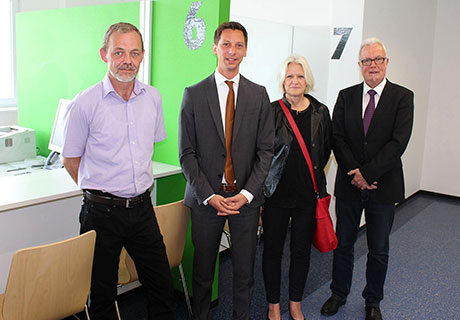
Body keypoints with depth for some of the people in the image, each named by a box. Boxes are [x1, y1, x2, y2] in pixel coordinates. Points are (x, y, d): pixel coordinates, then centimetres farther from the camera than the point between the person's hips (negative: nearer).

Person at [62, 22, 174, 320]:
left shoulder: (153, 97, 3)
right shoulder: (85, 103, -9)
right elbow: (71, 160, 0)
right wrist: (99, 192, 7)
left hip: (142, 208, 4)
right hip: (102, 212, -3)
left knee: (162, 288, 12)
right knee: (102, 294, 12)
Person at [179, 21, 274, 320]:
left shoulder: (259, 95, 6)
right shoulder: (194, 94, 1)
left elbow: (266, 150, 2)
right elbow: (187, 153, -1)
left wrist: (247, 193, -9)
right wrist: (209, 195, -10)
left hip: (246, 197, 1)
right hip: (206, 196, -1)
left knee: (245, 269, 10)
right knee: (203, 269, 10)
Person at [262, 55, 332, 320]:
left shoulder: (320, 112, 3)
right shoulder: (271, 111, -5)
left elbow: (326, 149, 14)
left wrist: (311, 175, 11)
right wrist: (265, 181, -2)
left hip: (308, 195, 2)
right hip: (276, 194, -2)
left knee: (301, 251, 12)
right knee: (273, 250, 8)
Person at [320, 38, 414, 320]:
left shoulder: (403, 97, -3)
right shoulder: (346, 96, 4)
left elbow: (398, 141, -13)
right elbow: (338, 138, -2)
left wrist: (367, 172, -18)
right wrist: (355, 173, -13)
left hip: (384, 185, -1)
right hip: (349, 184, 2)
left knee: (379, 250, 12)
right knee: (343, 244, 13)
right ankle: (339, 294, 32)